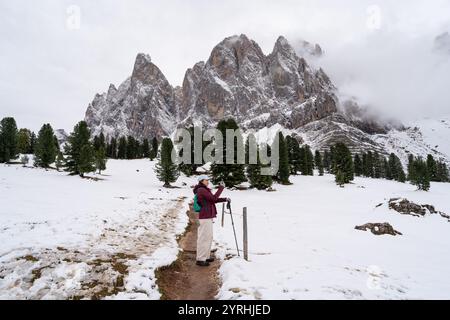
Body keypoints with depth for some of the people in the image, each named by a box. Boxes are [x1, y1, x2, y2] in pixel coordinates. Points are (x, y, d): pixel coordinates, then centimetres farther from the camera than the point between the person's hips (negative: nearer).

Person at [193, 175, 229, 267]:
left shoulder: (204, 190, 16)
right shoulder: (201, 190, -15)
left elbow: (213, 200, 20)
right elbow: (213, 198, -19)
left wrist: (224, 199, 11)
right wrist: (221, 188, -15)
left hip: (207, 216, 10)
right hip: (205, 217, -10)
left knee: (208, 237, 17)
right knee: (204, 237, -4)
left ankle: (206, 256, 27)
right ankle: (200, 259, 4)